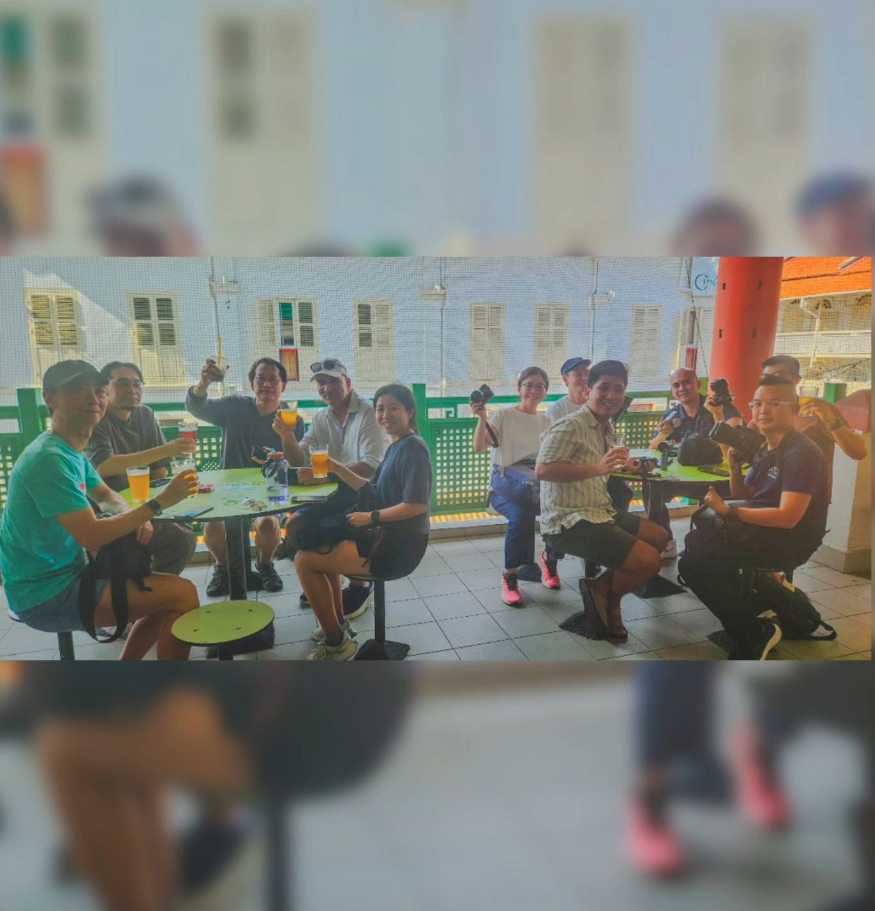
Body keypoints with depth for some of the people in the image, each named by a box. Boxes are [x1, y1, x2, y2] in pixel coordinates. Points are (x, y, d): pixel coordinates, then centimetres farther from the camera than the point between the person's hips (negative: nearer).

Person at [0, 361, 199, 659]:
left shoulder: (71, 451, 7)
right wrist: (158, 503, -25)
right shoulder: (50, 458, -23)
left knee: (169, 595, 18)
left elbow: (105, 495, 21)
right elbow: (92, 537, -29)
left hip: (64, 574, 10)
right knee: (183, 594, -17)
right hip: (47, 594, -10)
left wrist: (134, 516, -2)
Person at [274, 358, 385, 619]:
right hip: (337, 492, 7)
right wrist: (287, 436, -13)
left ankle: (360, 583, 0)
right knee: (294, 527, -5)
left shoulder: (367, 413, -16)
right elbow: (300, 461, 7)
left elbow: (372, 466, -28)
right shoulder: (320, 418, 8)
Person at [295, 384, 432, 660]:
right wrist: (337, 469, 3)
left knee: (304, 560, -10)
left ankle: (336, 643, 2)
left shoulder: (412, 448, -19)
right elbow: (374, 490, 14)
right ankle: (338, 624, 28)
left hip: (399, 547, -11)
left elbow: (417, 505, -27)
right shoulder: (396, 446, 11)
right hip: (388, 537, 11)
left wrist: (370, 517, -17)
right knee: (321, 547, 26)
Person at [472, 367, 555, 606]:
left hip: (539, 484, 4)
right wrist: (482, 418, -26)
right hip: (504, 485, -4)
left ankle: (549, 558, 3)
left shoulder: (546, 422, 14)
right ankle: (510, 576, -16)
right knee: (521, 516, -36)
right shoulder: (504, 416, 0)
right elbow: (479, 447, -14)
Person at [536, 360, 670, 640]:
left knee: (659, 537, 16)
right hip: (569, 521, -10)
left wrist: (620, 462, 10)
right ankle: (601, 592, 10)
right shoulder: (571, 426, -15)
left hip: (599, 512, 10)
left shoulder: (605, 428, 13)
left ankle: (604, 590, 12)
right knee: (649, 561, -16)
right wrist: (598, 468, -34)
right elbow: (542, 470, -28)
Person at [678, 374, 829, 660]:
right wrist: (734, 463, -1)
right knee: (697, 540, 15)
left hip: (790, 540, -10)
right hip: (764, 528, 10)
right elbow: (744, 498, 15)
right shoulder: (765, 450, 11)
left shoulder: (802, 453, -18)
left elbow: (787, 517, -26)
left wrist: (729, 511, -21)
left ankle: (756, 634, -6)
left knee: (693, 564, -18)